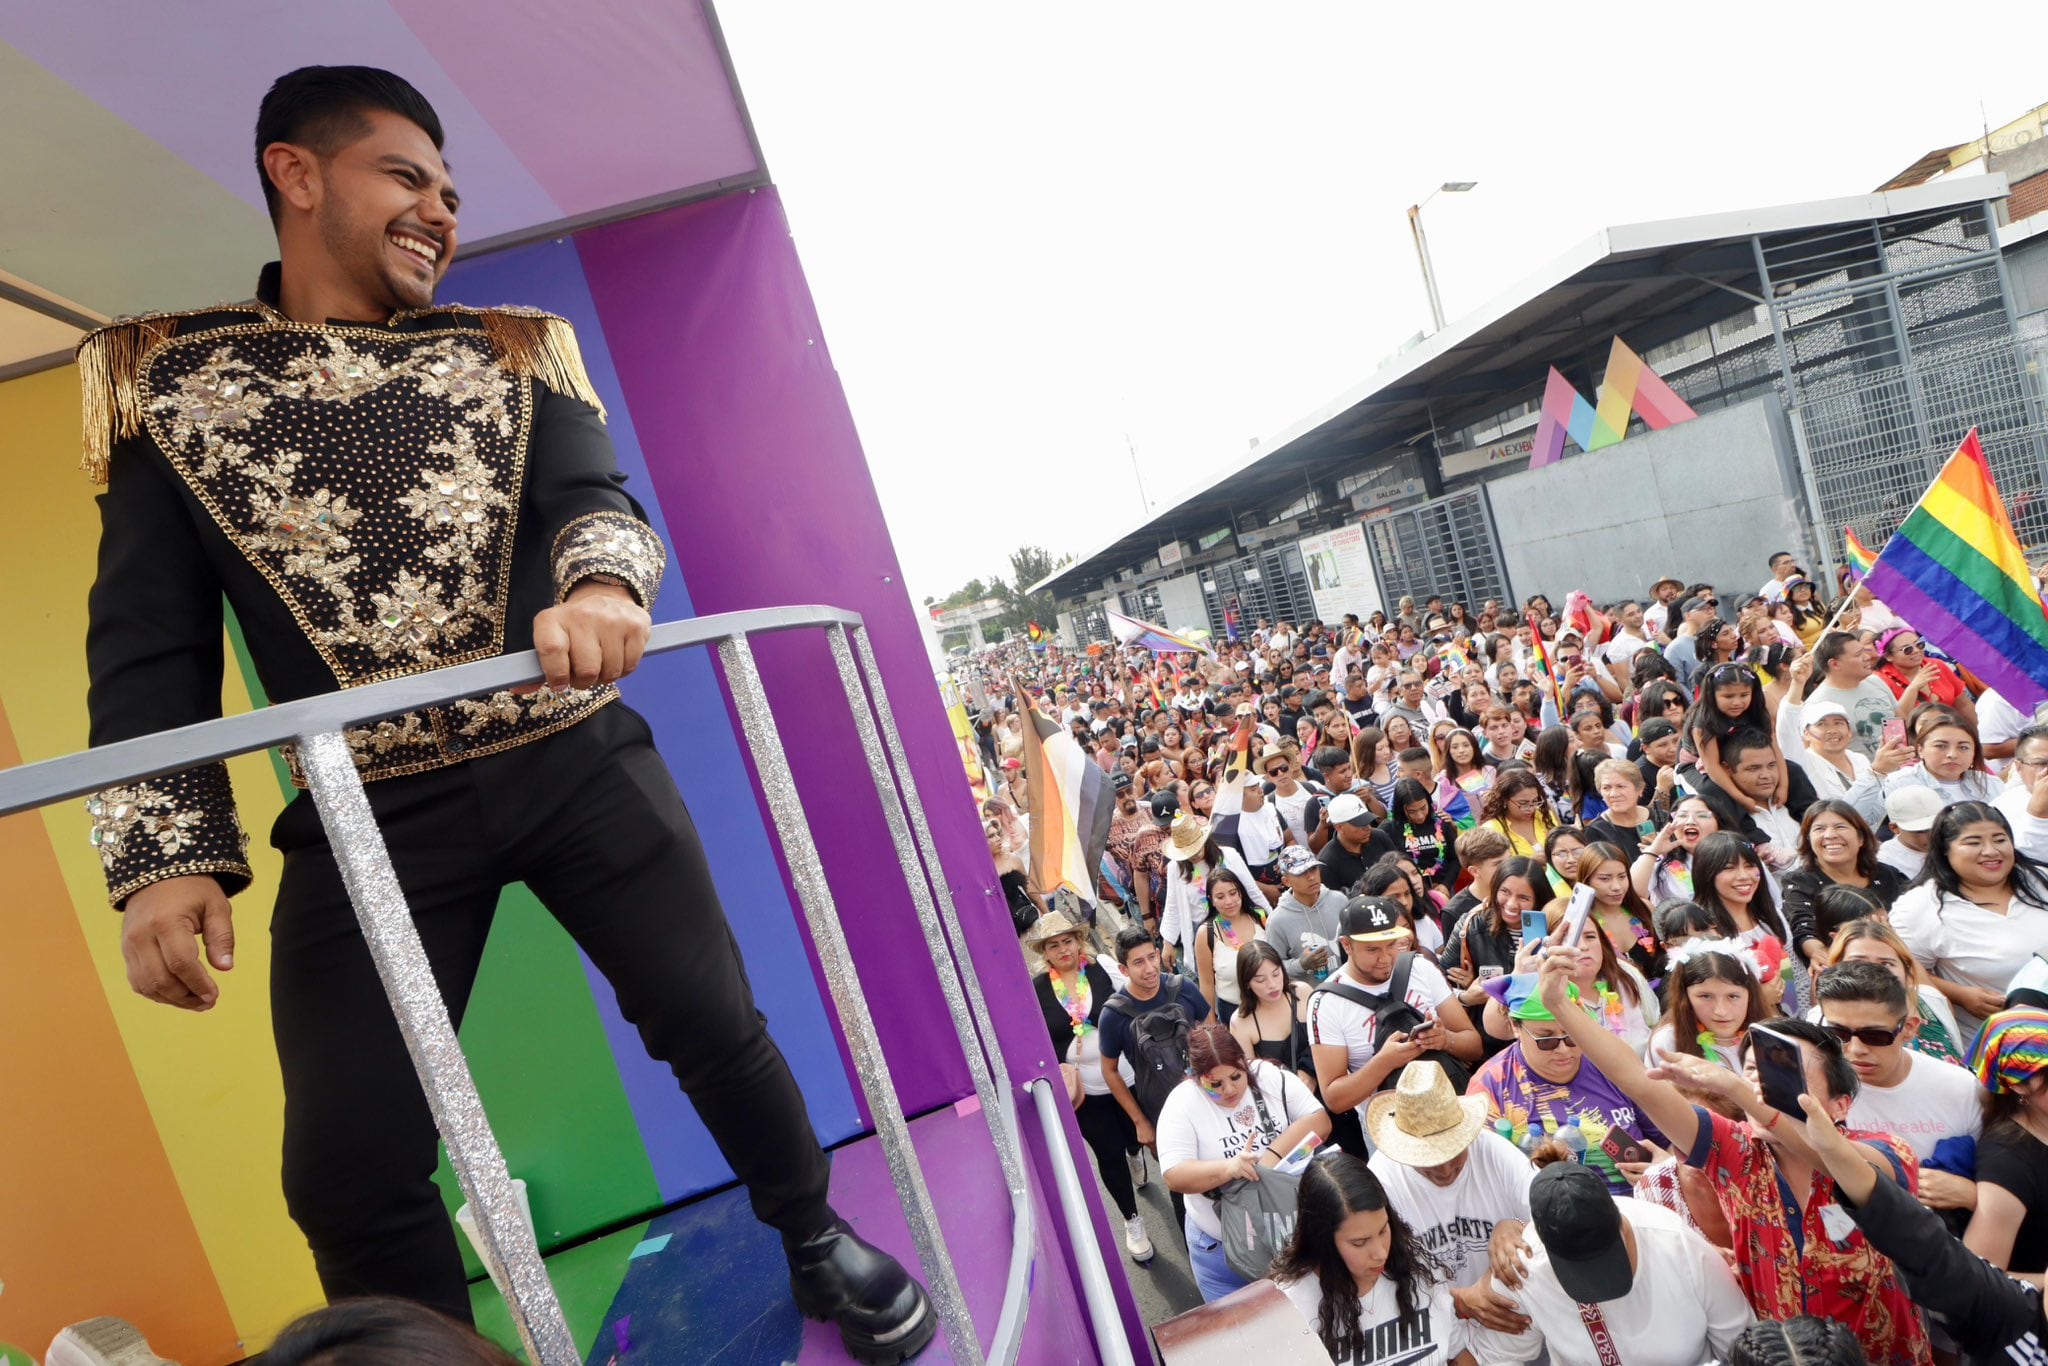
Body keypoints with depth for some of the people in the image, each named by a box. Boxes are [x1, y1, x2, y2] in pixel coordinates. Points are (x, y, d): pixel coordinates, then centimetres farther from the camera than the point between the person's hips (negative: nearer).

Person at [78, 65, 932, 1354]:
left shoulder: (511, 354, 12)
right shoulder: (169, 381, 8)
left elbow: (596, 499, -5)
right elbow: (149, 645, 2)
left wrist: (603, 584, -30)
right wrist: (165, 855, -10)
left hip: (578, 762, 1)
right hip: (368, 813, 0)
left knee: (716, 1023, 6)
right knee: (349, 1176, 1)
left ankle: (820, 1245, 33)